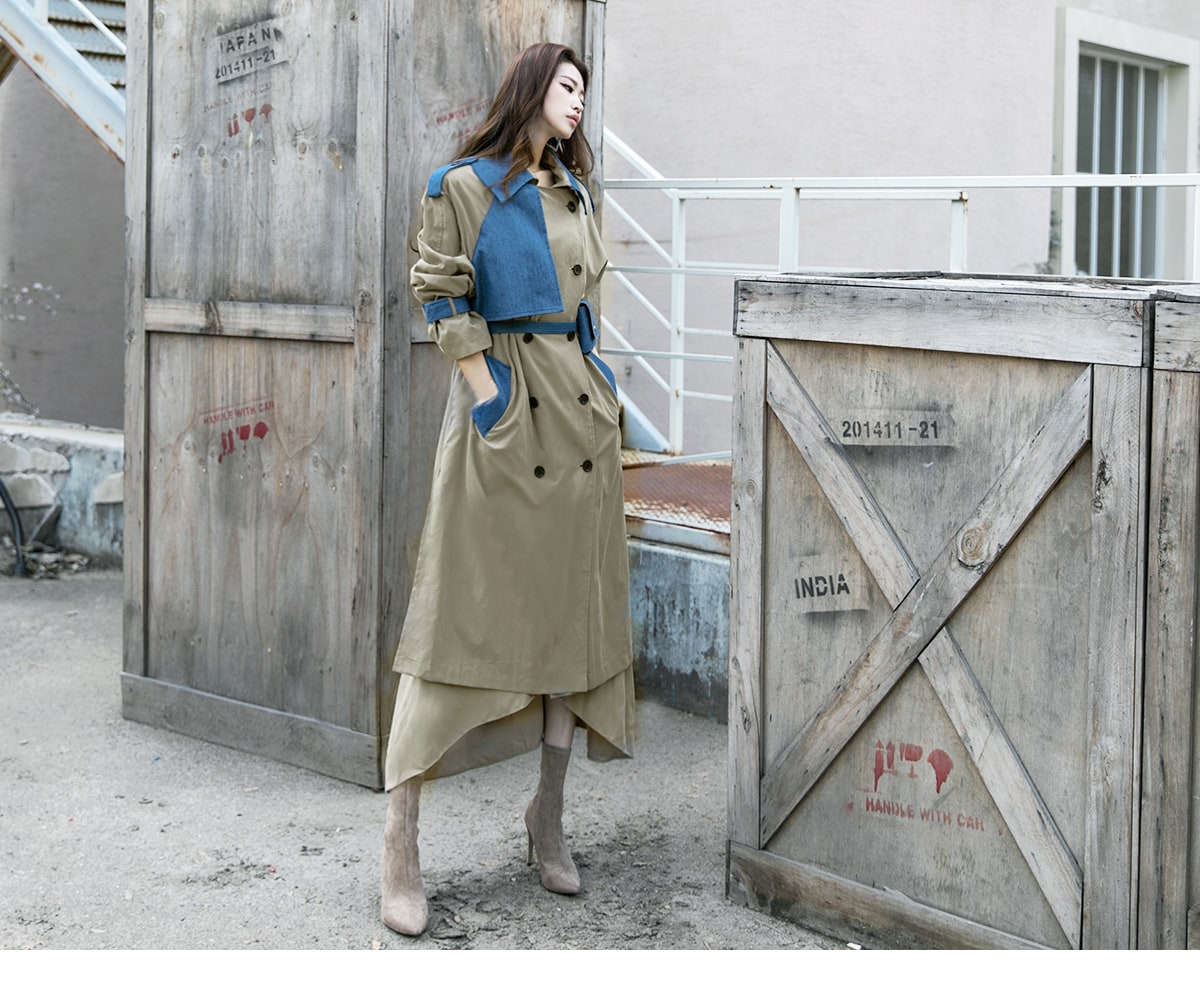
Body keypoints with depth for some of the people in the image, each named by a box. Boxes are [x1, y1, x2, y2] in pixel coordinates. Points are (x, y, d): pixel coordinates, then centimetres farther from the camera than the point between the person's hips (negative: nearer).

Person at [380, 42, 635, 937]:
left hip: (580, 401, 7)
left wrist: (591, 377, 14)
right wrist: (483, 385, -12)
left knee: (576, 602, 6)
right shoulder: (465, 186, -2)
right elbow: (441, 292, -6)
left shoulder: (574, 192, 17)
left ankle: (550, 815, 18)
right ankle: (401, 838, -1)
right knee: (463, 610, -7)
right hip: (503, 397, -7)